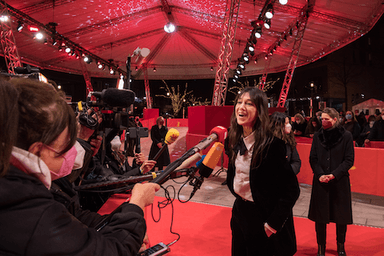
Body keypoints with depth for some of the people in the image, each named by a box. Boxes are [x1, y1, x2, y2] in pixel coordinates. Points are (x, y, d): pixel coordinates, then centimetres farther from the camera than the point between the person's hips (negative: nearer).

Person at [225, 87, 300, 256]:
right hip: (240, 211, 7)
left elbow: (291, 189, -20)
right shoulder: (235, 140, -1)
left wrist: (274, 222, -18)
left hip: (262, 216, -6)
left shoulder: (272, 144, -22)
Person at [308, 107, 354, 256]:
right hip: (320, 182, 2)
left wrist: (334, 174, -15)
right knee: (320, 216, 6)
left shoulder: (346, 136, -4)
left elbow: (349, 160, -4)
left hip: (340, 182, -1)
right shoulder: (318, 136, 3)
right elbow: (313, 159, 4)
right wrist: (320, 174, -11)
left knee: (341, 216, 10)